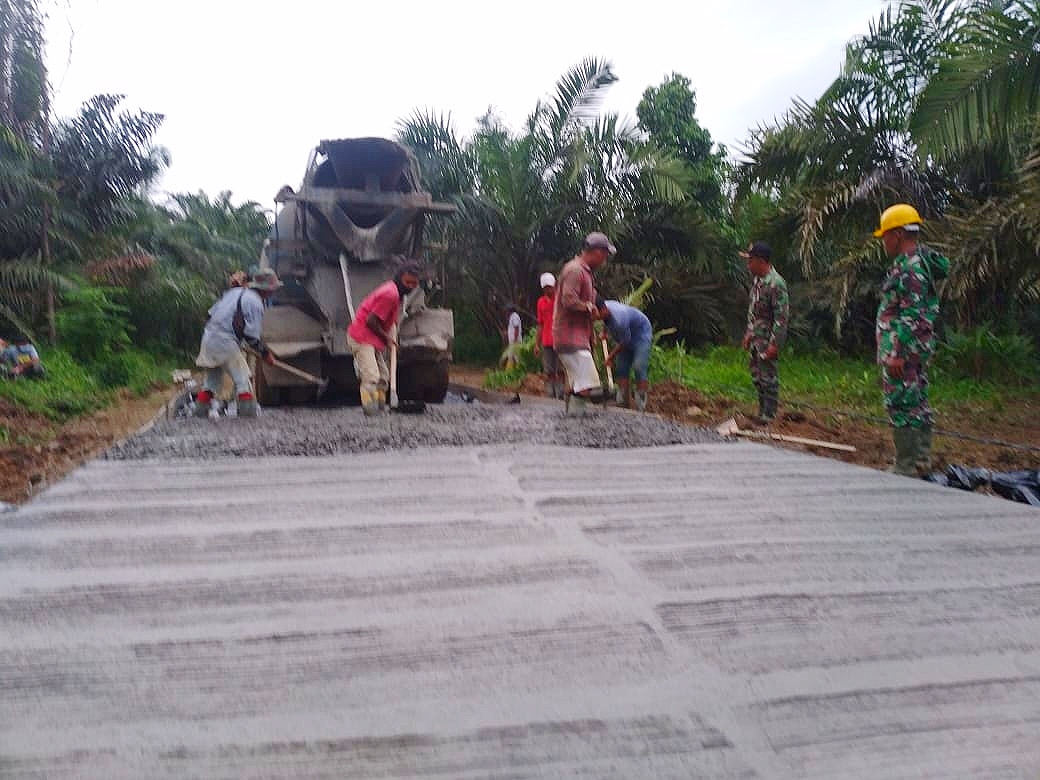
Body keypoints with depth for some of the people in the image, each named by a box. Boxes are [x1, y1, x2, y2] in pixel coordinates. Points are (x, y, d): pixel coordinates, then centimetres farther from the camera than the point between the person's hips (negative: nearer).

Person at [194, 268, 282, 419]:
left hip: (208, 337, 8)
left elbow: (211, 314, 17)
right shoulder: (255, 302, -10)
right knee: (243, 379, -2)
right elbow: (252, 335, -12)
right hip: (226, 343, -8)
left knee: (212, 378, 19)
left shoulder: (234, 292, 14)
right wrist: (266, 353, 0)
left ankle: (200, 412, 21)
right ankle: (249, 413, -5)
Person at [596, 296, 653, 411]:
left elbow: (624, 342, -23)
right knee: (620, 369, 2)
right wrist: (604, 333, 22)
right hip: (626, 337, 9)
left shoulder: (619, 320, -39)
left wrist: (611, 356, -11)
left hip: (641, 333, -9)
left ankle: (641, 406, -17)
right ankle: (623, 402, 6)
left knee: (639, 368, -19)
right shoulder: (604, 306, -15)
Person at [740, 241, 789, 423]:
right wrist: (748, 333, 19)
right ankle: (762, 411, 28)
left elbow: (782, 316, -21)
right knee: (756, 375, 16)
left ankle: (768, 416, 8)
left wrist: (774, 344, -22)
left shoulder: (776, 284, -20)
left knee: (768, 377, -2)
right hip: (756, 338, 9)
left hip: (768, 340, -9)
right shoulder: (758, 280, 9)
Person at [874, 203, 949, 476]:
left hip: (903, 349, -11)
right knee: (918, 402, 15)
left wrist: (898, 354, -23)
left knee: (901, 404, -6)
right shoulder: (918, 260, 14)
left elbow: (911, 316, -23)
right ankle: (922, 458, 24)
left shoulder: (909, 268, -17)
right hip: (917, 350, 11)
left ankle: (907, 467, -2)